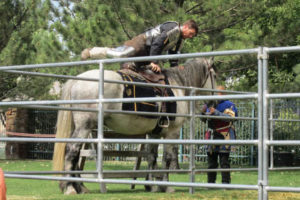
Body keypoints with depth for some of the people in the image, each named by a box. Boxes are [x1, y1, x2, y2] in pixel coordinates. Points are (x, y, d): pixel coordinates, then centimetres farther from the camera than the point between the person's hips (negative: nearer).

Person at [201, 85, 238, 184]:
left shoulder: (229, 105, -1)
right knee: (211, 161, 8)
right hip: (212, 135, 5)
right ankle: (211, 182, 14)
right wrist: (204, 112, -5)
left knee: (224, 161, -7)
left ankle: (225, 182, -4)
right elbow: (205, 119, 18)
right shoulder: (210, 105, 14)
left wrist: (216, 112, -26)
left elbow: (229, 117, -17)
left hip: (224, 136, -5)